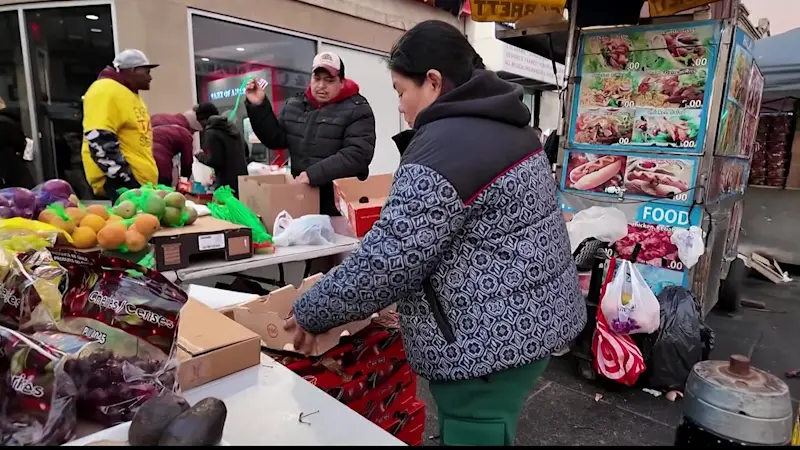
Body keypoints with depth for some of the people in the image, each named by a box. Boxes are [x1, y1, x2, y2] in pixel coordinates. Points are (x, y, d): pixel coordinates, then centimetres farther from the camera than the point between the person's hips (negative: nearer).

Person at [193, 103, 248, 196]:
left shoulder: (211, 132, -11)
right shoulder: (231, 126, 13)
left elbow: (214, 161, -16)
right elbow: (245, 150, 22)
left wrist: (200, 156, 1)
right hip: (241, 178, 8)